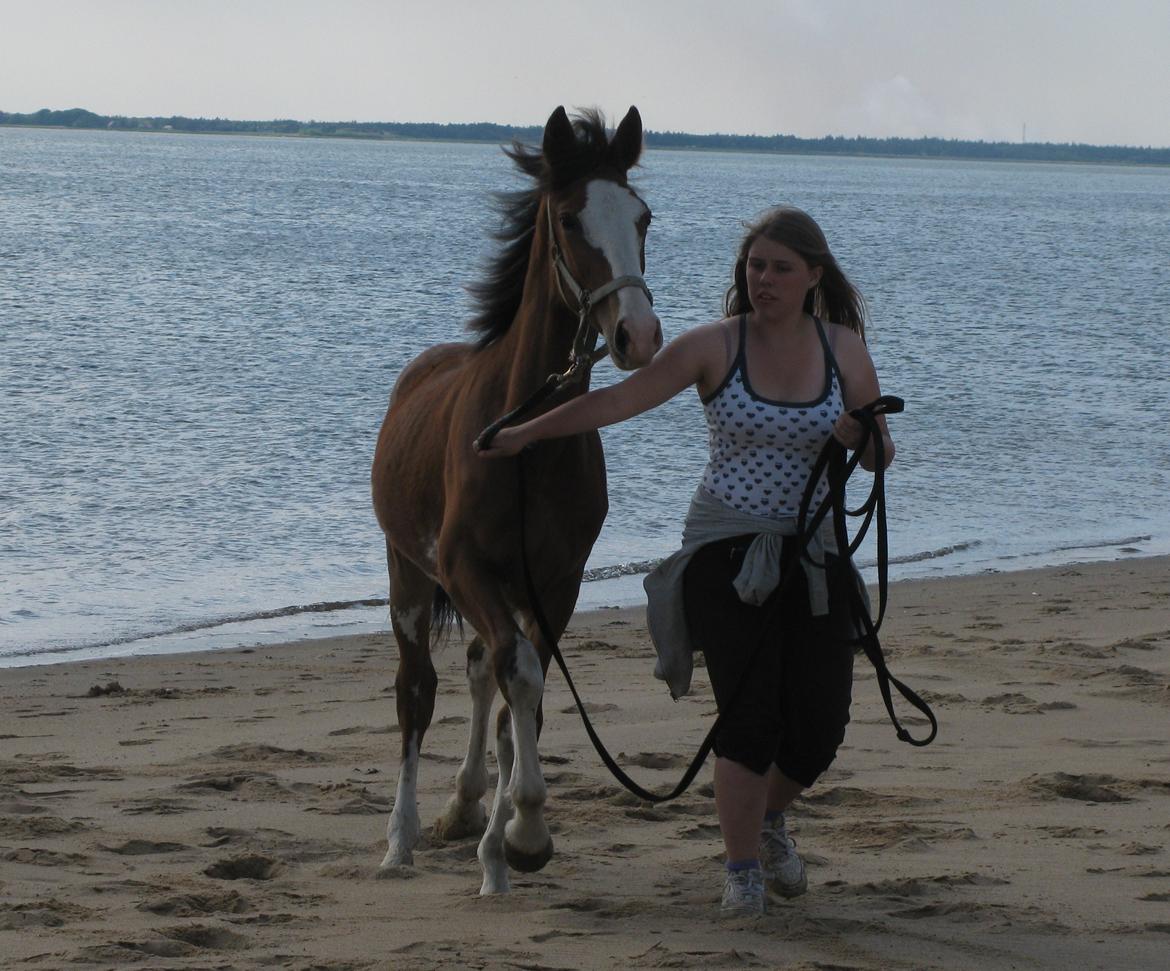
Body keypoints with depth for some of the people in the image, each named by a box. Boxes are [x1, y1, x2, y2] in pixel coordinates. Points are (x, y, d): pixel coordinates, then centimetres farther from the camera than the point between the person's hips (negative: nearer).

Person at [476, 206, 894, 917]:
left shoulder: (844, 348, 3)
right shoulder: (716, 346, -4)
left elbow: (880, 456, 8)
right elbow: (619, 399, -5)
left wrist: (863, 439, -15)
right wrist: (528, 432, -9)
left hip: (811, 554, 3)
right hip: (726, 551, -3)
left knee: (821, 728, 1)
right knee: (750, 716, -12)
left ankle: (770, 815, 34)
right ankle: (742, 867, 7)